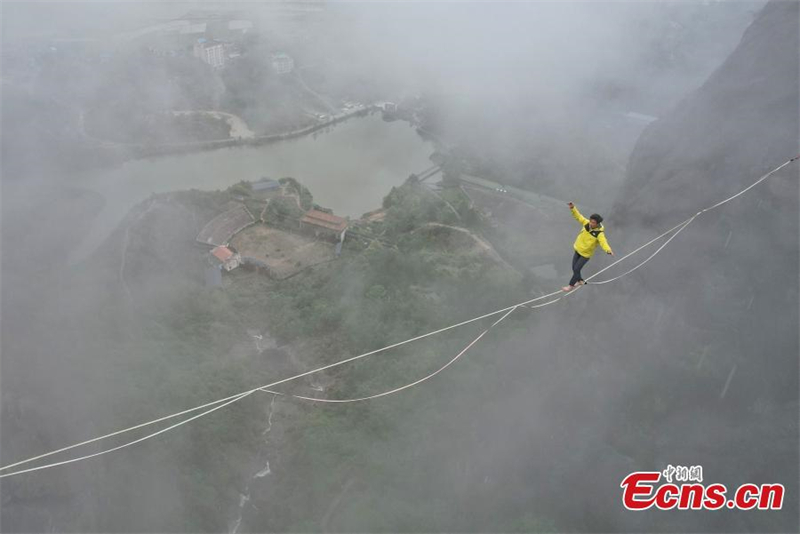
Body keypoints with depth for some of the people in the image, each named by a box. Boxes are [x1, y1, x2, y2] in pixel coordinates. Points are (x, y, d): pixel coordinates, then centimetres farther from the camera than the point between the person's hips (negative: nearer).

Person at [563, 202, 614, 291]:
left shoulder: (599, 233, -31)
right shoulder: (587, 223, -16)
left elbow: (603, 243, -45)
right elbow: (578, 216, -11)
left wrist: (608, 250, -66)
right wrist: (573, 208, -29)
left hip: (586, 254, -6)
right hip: (578, 250, 6)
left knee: (576, 269, -1)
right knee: (574, 267, 15)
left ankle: (571, 285, 24)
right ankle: (580, 281, 43)